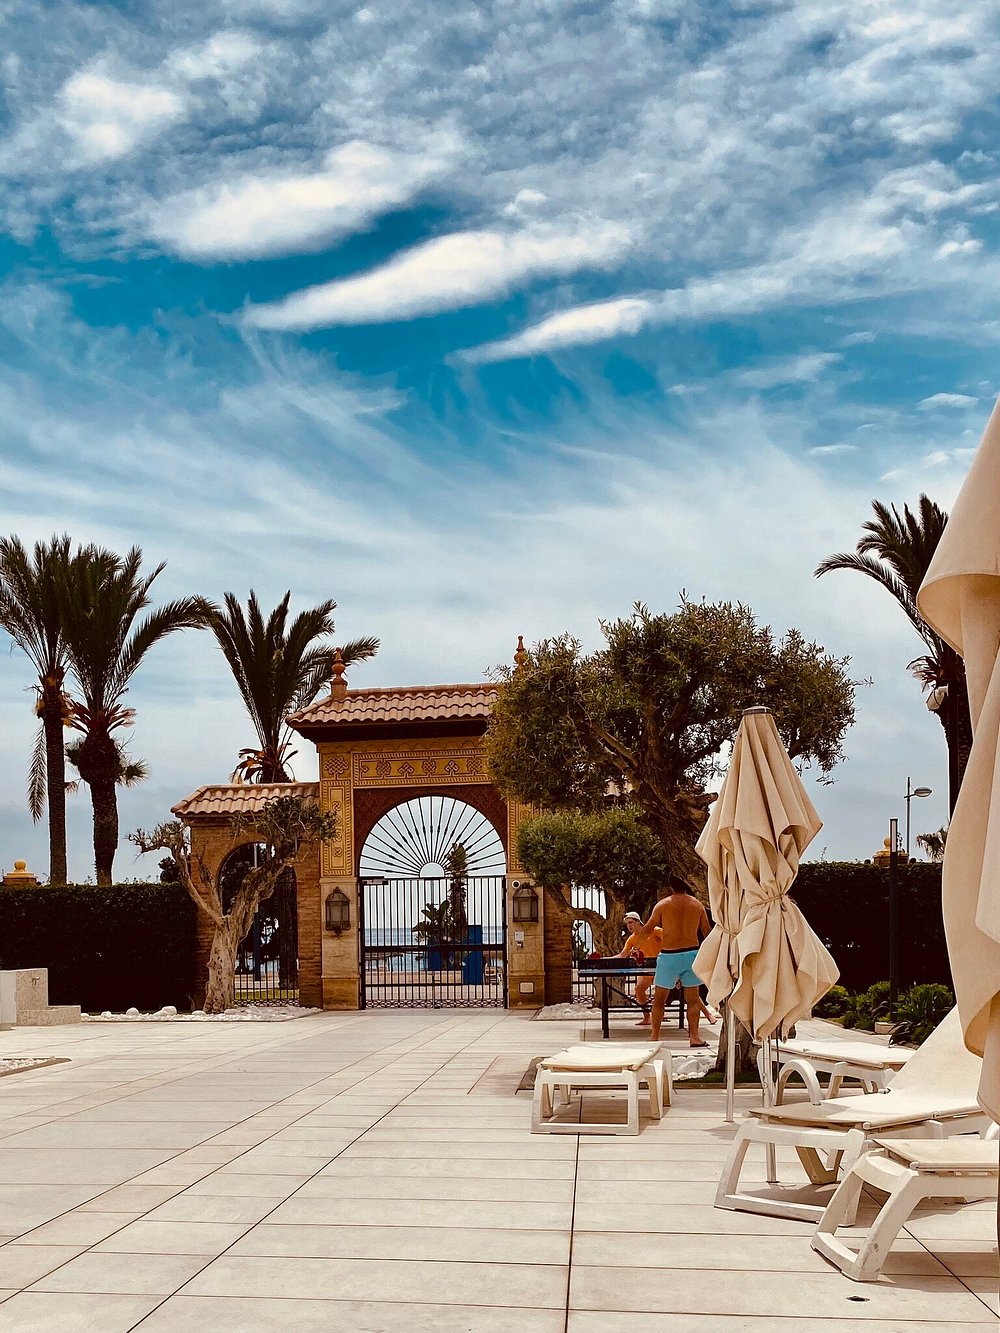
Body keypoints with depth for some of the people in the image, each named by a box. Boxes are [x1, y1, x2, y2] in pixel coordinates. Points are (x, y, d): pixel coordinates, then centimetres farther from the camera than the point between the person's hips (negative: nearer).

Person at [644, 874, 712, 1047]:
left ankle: (654, 1037, 8)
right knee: (693, 998, 8)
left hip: (668, 956, -2)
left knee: (659, 999, 8)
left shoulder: (662, 904, -3)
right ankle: (694, 1036, 4)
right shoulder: (697, 905, 4)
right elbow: (707, 932, 10)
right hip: (692, 953, 2)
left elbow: (647, 929, 1)